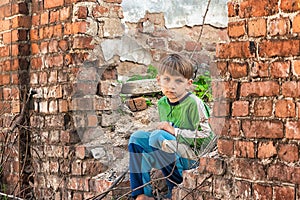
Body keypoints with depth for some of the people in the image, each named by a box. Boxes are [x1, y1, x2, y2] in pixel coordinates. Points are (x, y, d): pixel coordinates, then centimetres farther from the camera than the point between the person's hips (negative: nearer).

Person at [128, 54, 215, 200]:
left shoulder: (194, 103, -14)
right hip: (169, 152, 8)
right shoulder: (162, 103, 8)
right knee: (137, 137, -7)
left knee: (157, 137, -29)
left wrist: (174, 131, -20)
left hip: (191, 157, -8)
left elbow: (206, 136, -18)